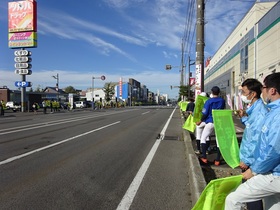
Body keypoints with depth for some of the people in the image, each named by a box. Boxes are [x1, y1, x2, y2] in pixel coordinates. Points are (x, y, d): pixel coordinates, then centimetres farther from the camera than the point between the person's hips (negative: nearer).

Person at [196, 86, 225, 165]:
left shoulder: (209, 101, -8)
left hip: (211, 122, -4)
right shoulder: (222, 101, 5)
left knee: (203, 138, 8)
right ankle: (217, 160, 9)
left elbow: (205, 113, -8)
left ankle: (204, 157, 2)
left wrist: (200, 121, 4)